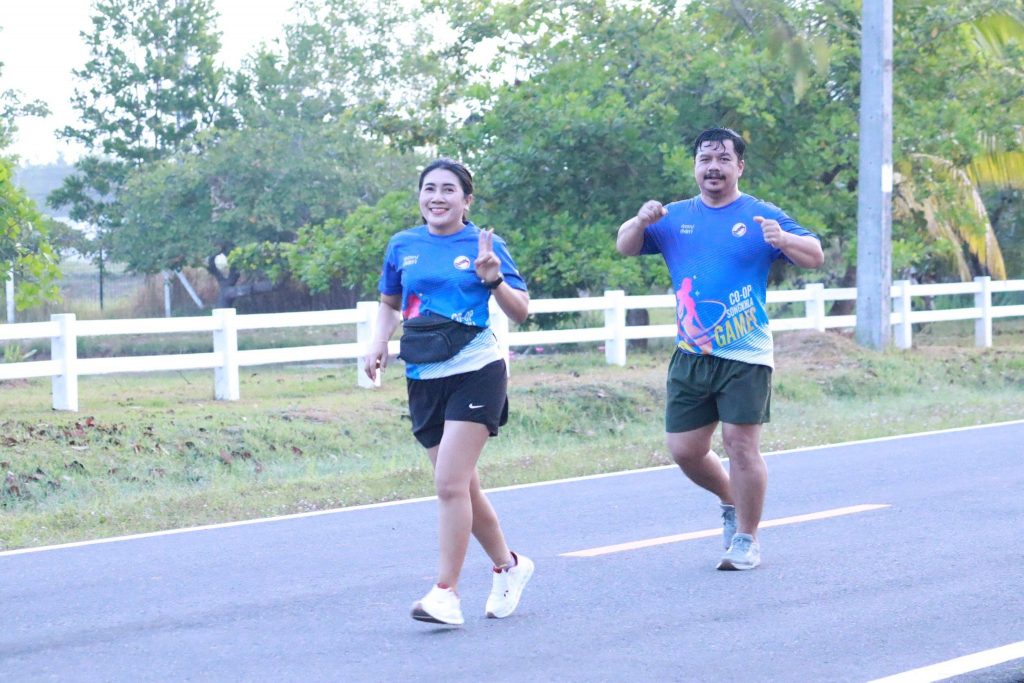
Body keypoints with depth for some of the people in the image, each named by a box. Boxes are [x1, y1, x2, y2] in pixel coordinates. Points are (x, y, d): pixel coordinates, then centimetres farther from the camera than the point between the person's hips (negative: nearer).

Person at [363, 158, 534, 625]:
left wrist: (494, 280, -20)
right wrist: (380, 342, 5)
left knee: (451, 484, -14)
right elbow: (389, 302, 24)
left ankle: (446, 593, -11)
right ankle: (507, 566, 32)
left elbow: (520, 313, -1)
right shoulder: (403, 246, 8)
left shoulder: (484, 245, -2)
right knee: (461, 486, 12)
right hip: (424, 378, 5)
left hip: (475, 372, -5)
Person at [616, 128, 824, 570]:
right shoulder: (675, 218, 10)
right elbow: (625, 248, 10)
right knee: (684, 450, 6)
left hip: (745, 355, -4)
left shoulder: (761, 216, -1)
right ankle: (731, 502, 33)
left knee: (741, 444, -7)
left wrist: (783, 240, -27)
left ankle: (747, 538, 8)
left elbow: (815, 256, -5)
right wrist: (641, 221, -12)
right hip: (690, 355, 4)